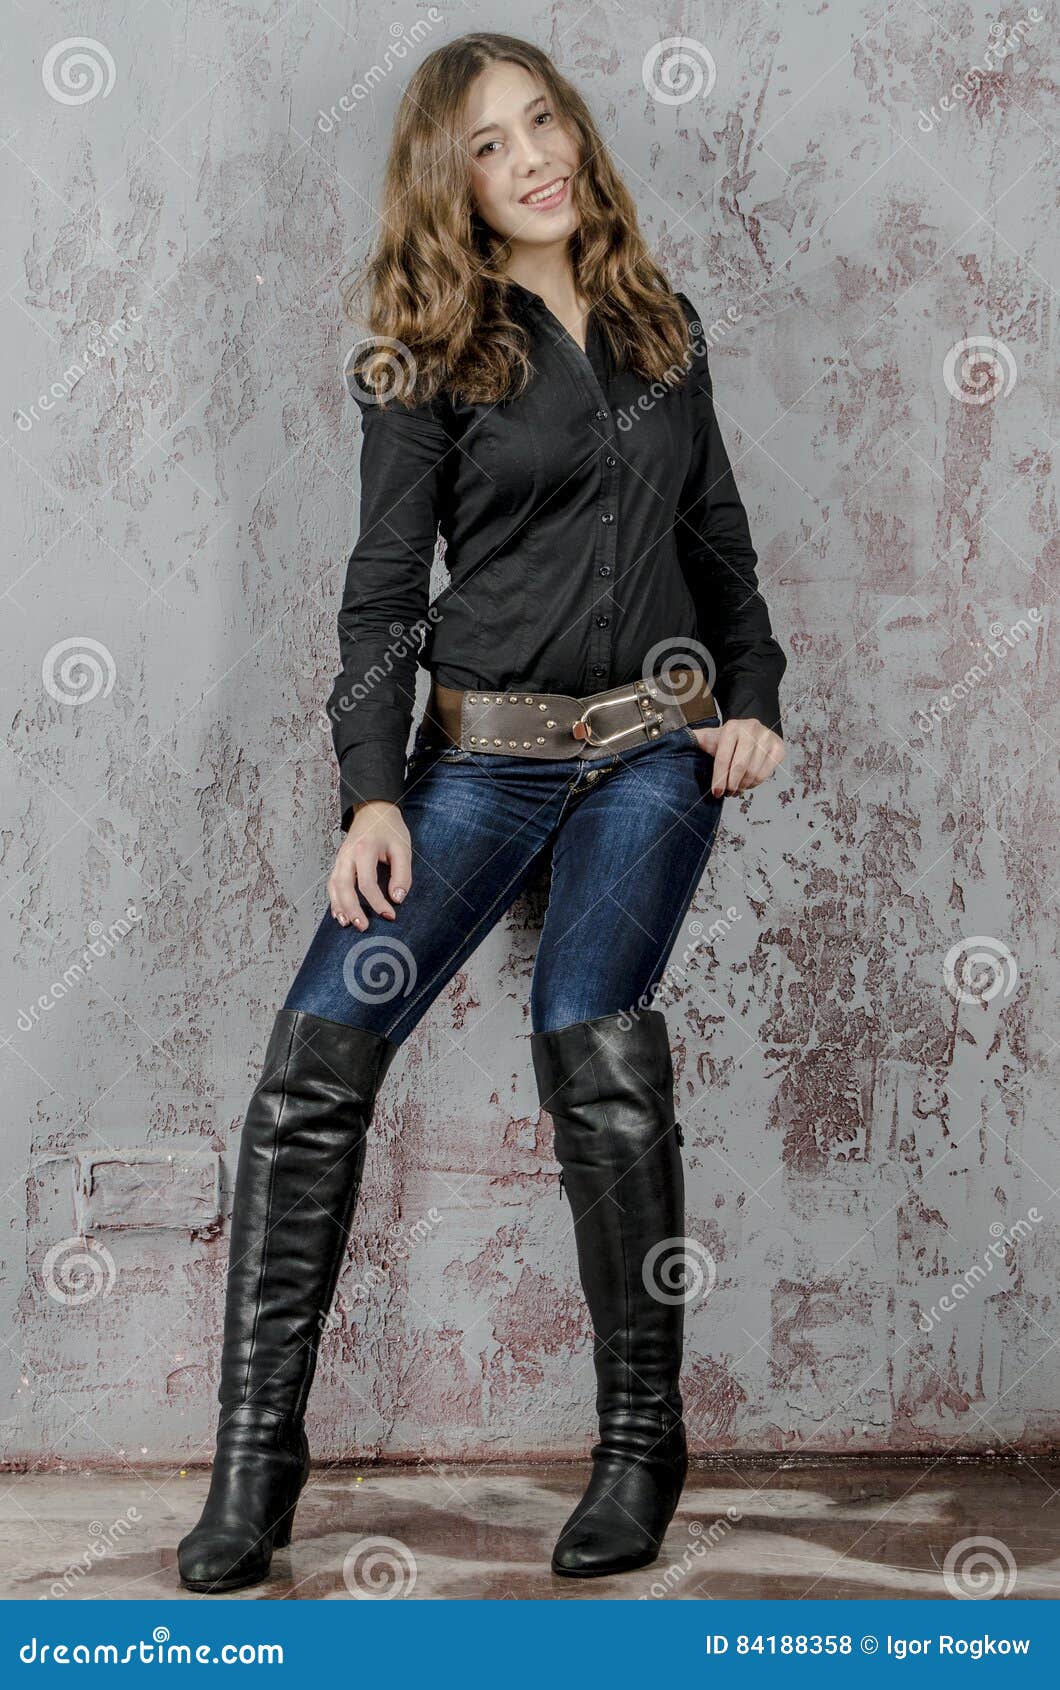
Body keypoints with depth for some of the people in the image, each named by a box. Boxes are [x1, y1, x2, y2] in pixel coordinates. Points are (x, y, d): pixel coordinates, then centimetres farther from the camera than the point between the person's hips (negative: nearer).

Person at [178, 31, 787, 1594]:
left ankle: (642, 1434, -10)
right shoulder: (429, 358, 5)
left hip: (657, 743, 1)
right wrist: (373, 795, -10)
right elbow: (383, 588, 0)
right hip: (481, 753, 0)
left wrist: (753, 698, 5)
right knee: (320, 1043, -17)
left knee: (589, 1029, -24)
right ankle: (257, 1451, -5)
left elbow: (720, 537, 20)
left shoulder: (663, 323, 14)